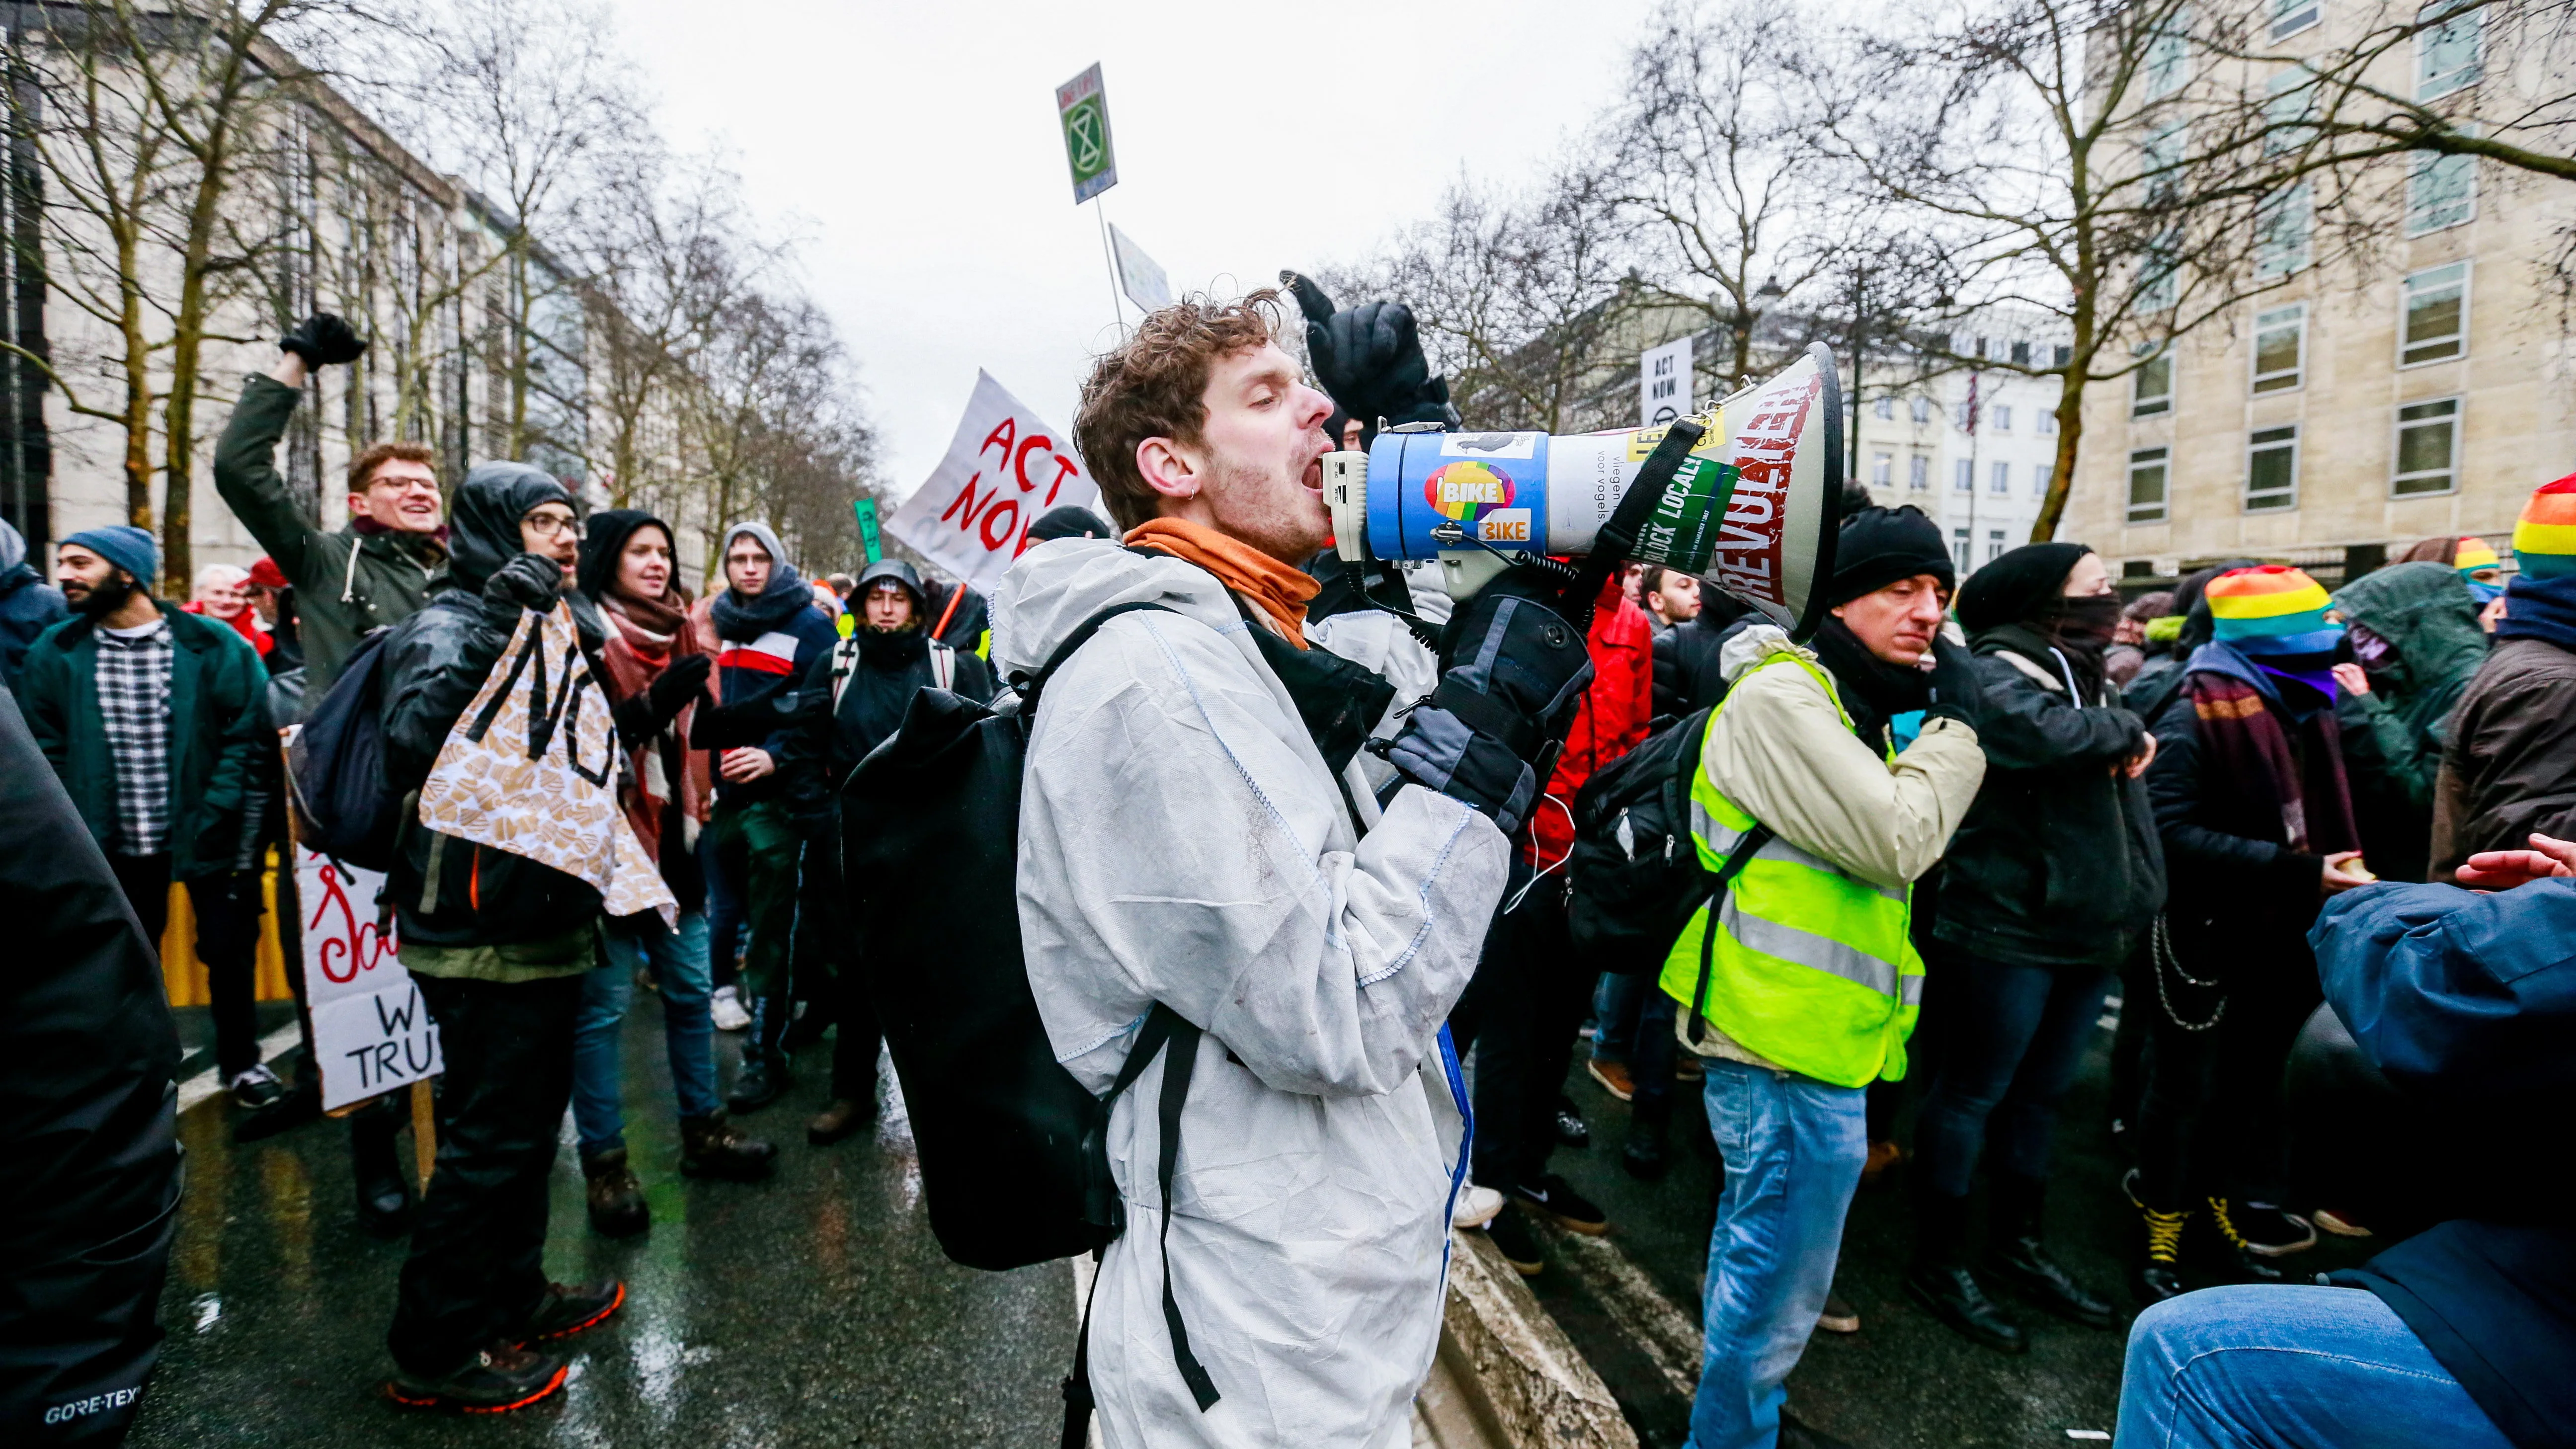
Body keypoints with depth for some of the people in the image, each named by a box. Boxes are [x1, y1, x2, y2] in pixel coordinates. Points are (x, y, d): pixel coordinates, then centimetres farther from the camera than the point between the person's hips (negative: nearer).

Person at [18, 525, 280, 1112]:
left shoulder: (212, 646, -8)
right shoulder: (53, 654, 2)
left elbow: (250, 739, -8)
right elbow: (47, 751, 4)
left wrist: (216, 818, -13)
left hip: (206, 838, -3)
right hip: (115, 845, 3)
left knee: (229, 952, 7)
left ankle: (240, 1061, 26)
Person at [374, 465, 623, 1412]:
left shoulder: (551, 626, 15)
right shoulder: (451, 626, -13)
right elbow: (417, 742, -33)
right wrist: (505, 628, -32)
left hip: (541, 924, 9)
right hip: (483, 940, -9)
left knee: (529, 1122, 20)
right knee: (489, 1139, 1)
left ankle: (513, 1297, 38)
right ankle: (433, 1351, 19)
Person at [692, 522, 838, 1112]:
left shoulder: (809, 625, -4)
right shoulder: (718, 623, 13)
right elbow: (702, 703, 21)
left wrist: (776, 755, -21)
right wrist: (701, 759, 6)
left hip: (778, 795, -6)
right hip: (725, 792, 6)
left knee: (771, 927, -3)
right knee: (739, 914, 14)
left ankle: (766, 1054, 5)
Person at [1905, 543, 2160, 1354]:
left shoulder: (2085, 678, 17)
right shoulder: (1997, 673, -11)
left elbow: (2127, 785, 19)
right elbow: (2041, 733, -32)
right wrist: (2122, 731, -12)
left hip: (2087, 929, 9)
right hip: (2006, 928, -9)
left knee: (2041, 1096, 18)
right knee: (1973, 1094, 2)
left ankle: (2018, 1247, 33)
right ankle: (1938, 1262, 15)